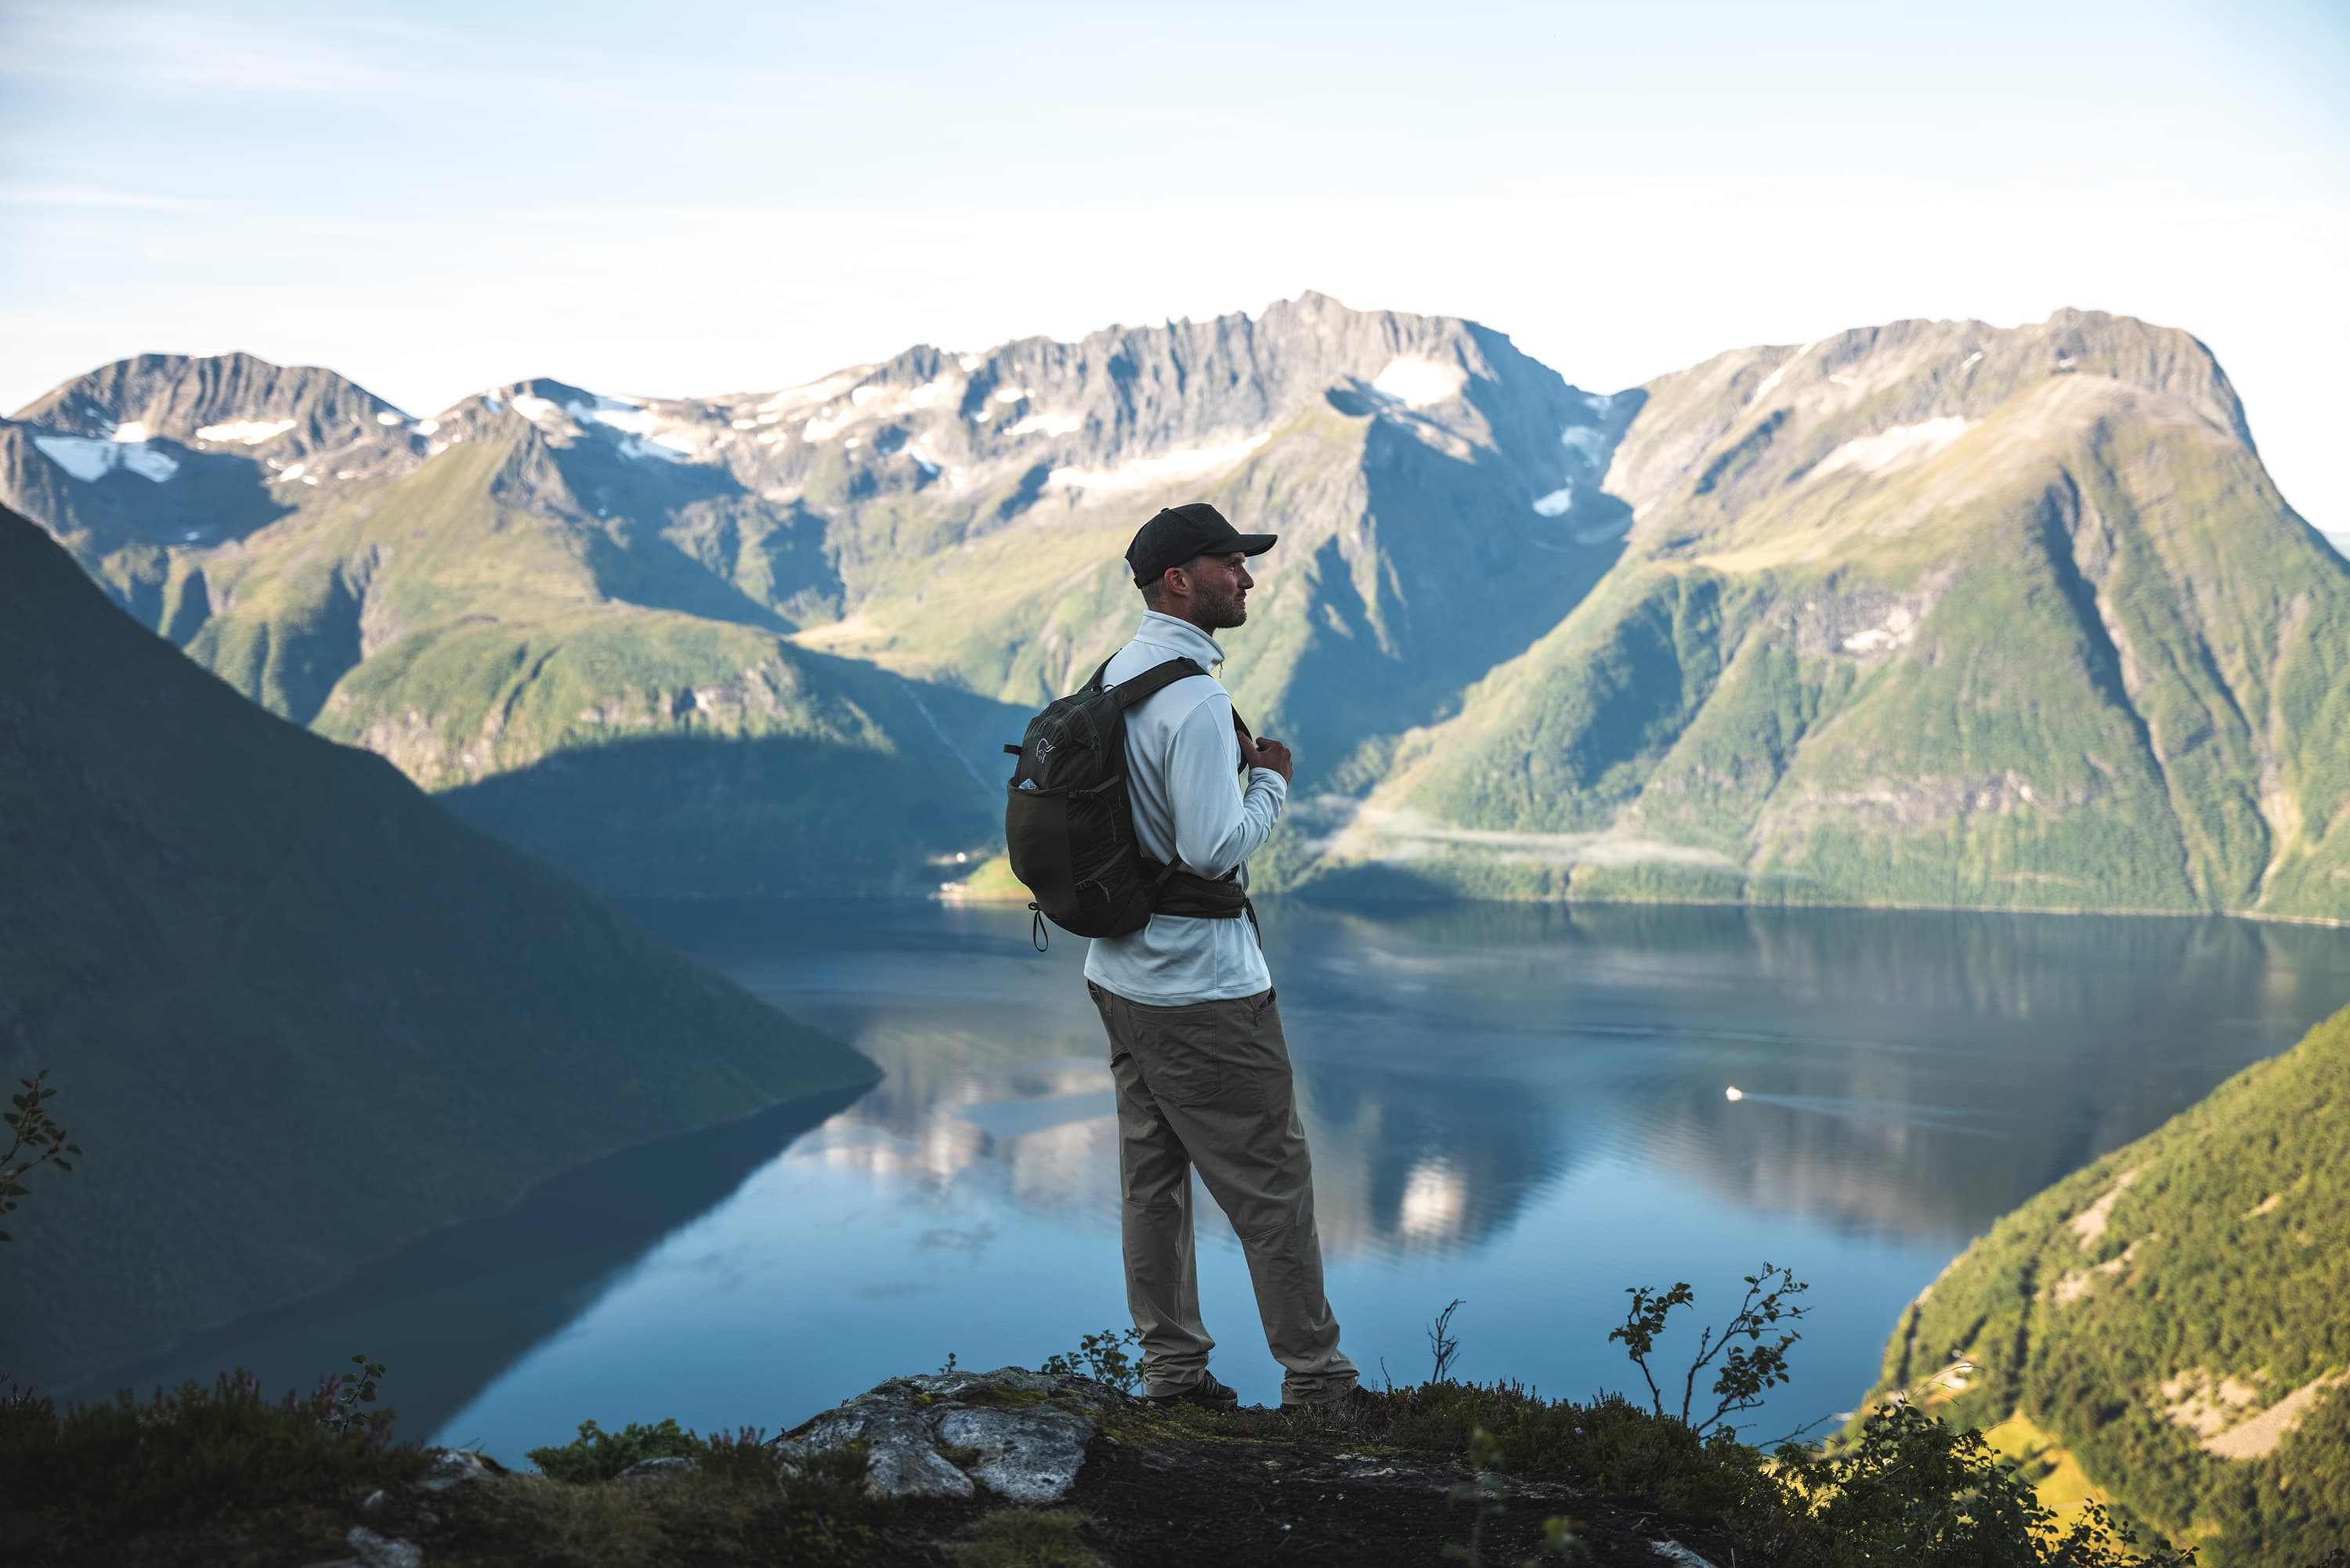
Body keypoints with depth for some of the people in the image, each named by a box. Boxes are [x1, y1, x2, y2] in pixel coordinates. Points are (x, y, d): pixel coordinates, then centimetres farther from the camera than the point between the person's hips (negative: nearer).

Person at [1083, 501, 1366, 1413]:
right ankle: (1315, 1379, 12)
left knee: (1153, 1173, 13)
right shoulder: (1194, 698, -21)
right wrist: (1271, 781, -9)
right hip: (1201, 987, -9)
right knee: (1272, 1179, 2)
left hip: (1121, 972, 9)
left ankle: (1172, 1370, 22)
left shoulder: (1116, 673, 9)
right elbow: (1215, 848, -24)